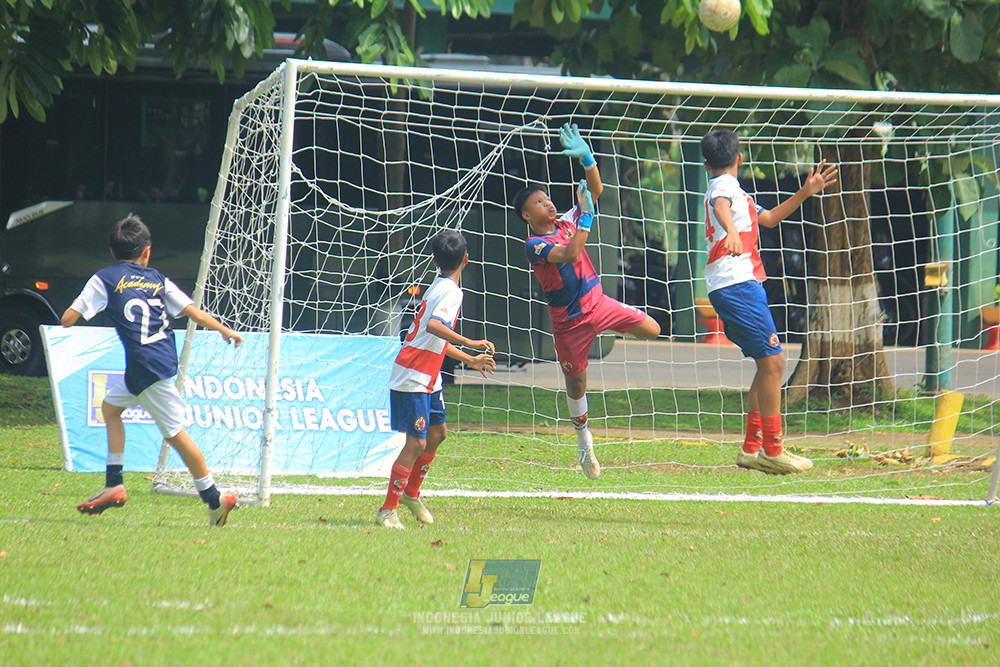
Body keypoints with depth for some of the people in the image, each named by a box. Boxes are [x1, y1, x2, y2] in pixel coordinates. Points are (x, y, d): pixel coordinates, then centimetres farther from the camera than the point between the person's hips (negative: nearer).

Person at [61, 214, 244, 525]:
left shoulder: (105, 278, 1)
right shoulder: (159, 280, 12)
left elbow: (69, 318, 0)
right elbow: (194, 313, 9)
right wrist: (225, 330, 22)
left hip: (147, 368, -6)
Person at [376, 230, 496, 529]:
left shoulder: (438, 287, 13)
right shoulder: (451, 291, -17)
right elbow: (433, 325, -36)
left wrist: (469, 360, 31)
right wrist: (470, 344, -39)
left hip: (427, 380, 10)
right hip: (412, 378, -10)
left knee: (438, 431, 18)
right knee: (416, 443, -9)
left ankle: (411, 493, 32)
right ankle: (388, 510, -3)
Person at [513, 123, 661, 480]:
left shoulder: (566, 222, 1)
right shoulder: (534, 246, -18)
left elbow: (595, 190, 0)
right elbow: (569, 254, -36)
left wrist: (587, 158, -15)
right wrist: (586, 217, -37)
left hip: (598, 302, 5)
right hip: (569, 322, -5)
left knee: (652, 330, -7)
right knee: (576, 382, 6)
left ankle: (625, 319, 28)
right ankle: (584, 441, 26)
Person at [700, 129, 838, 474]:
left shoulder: (731, 190, 26)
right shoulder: (725, 186, -6)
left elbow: (768, 219, 37)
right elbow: (721, 207, -30)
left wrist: (805, 193, 30)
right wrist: (731, 230, -52)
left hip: (739, 287, 11)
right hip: (738, 285, -11)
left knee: (769, 363, 15)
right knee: (773, 361, -12)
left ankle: (751, 448, 15)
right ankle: (771, 451, -11)